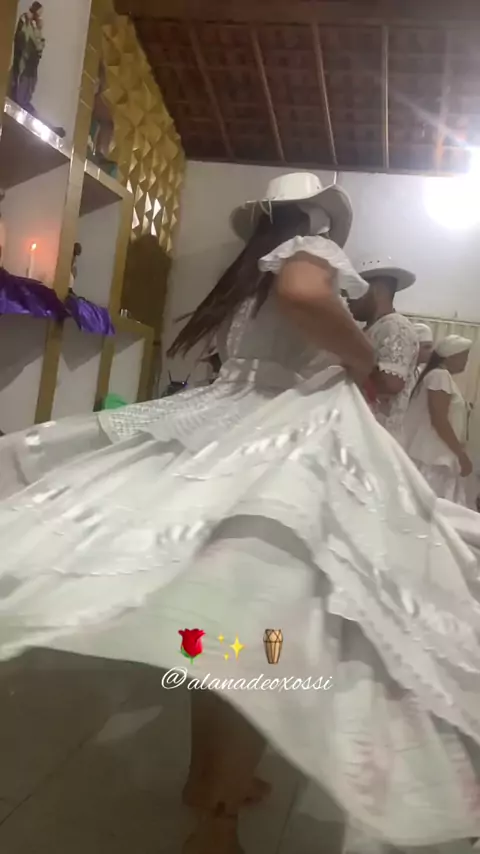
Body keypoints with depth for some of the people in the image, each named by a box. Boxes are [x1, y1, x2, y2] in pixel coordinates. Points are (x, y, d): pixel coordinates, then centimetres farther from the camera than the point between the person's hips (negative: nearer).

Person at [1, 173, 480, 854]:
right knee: (264, 634, -5)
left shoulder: (251, 268, 21)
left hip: (234, 432, 9)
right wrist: (364, 360, -10)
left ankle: (206, 775, 28)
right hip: (288, 437, -8)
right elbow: (301, 294, -26)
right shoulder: (312, 250, -2)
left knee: (227, 618, 14)